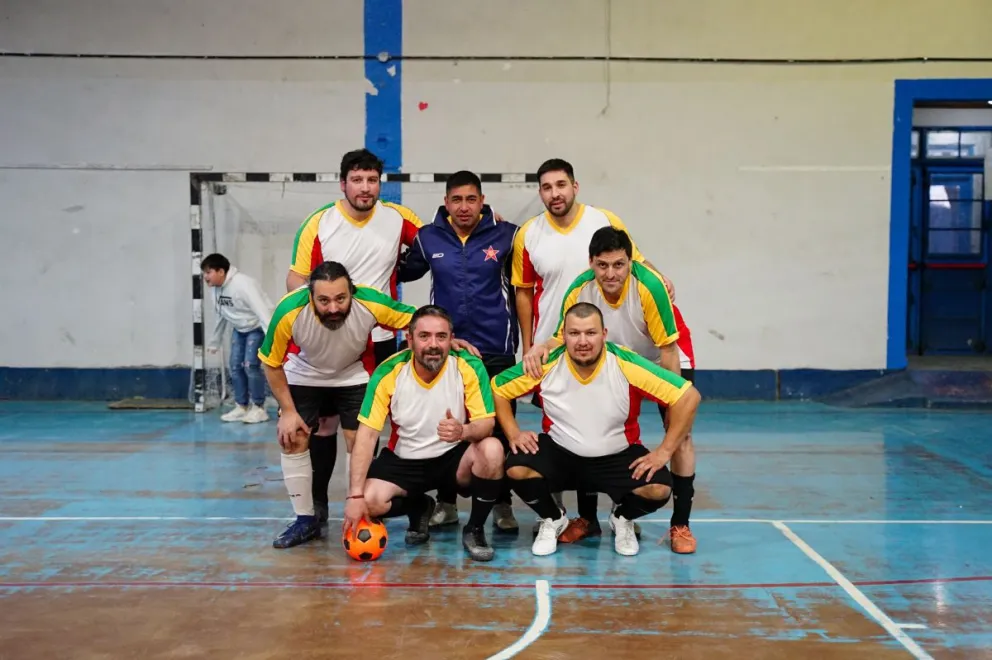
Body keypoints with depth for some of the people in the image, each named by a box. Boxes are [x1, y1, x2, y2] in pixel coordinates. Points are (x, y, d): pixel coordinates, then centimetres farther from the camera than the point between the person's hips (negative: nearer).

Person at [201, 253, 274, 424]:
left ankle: (258, 408, -2)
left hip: (257, 327, -8)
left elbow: (262, 310, -35)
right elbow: (220, 316, 12)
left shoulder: (243, 284, -28)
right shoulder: (215, 289, -1)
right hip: (239, 329, 8)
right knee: (235, 366, 5)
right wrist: (214, 342, 19)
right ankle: (241, 407, 17)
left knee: (250, 365, -15)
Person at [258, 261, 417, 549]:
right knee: (292, 440, -4)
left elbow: (416, 320, -15)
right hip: (302, 376, 0)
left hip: (353, 374, 0)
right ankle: (306, 519, 10)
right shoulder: (288, 312, -35)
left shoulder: (371, 303, -36)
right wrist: (288, 411, -15)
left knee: (359, 441, -6)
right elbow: (271, 363, -17)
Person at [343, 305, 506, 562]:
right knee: (369, 501, -25)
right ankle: (419, 508, 13)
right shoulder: (388, 373, -16)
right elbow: (367, 435, -16)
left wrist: (464, 431, -42)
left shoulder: (469, 367, -18)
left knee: (492, 450, -32)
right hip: (404, 459, 1)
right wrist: (355, 495, -24)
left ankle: (475, 529, -6)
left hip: (454, 455, -1)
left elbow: (486, 423, -16)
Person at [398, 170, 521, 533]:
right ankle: (445, 503, 26)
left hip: (496, 350, -1)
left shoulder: (505, 235, -5)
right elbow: (404, 272, 14)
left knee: (500, 429, 6)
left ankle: (502, 505, 21)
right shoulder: (428, 238, 1)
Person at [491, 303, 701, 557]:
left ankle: (622, 519, 12)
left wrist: (664, 451, -18)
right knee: (517, 468, -26)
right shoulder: (546, 364, -17)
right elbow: (497, 388, -2)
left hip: (617, 457, -1)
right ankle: (552, 519, 8)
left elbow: (688, 396, -18)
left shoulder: (627, 365, -22)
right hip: (560, 453, 1)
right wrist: (514, 433, -10)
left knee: (659, 489, -26)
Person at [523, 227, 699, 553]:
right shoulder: (579, 291, -25)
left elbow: (668, 349, -26)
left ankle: (680, 524, 2)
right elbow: (563, 340, -13)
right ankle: (588, 518, 16)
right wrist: (540, 347, -36)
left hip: (662, 361, -3)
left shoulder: (649, 286, -34)